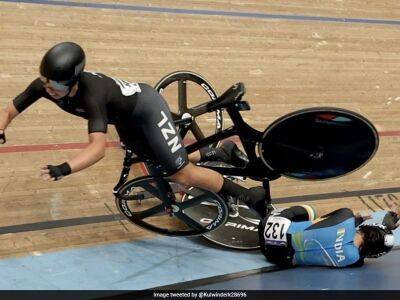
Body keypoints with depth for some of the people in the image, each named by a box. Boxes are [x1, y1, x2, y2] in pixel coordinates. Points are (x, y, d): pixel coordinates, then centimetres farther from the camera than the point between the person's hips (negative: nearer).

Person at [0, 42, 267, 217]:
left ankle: (253, 197, 3)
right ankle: (221, 153, 39)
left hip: (147, 108, -8)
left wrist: (65, 169, -67)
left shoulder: (92, 94, -42)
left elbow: (98, 148, -53)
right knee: (164, 166, 19)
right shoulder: (44, 86, -22)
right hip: (126, 119, 8)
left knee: (183, 174, -11)